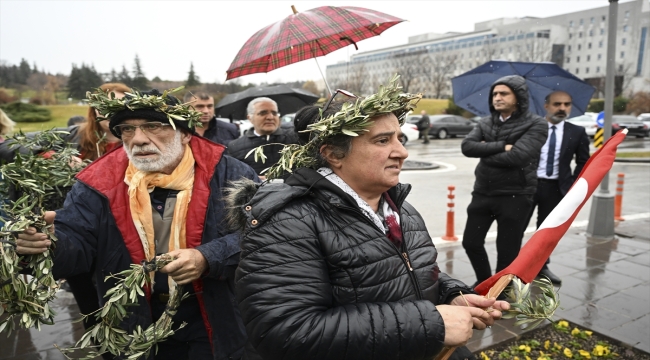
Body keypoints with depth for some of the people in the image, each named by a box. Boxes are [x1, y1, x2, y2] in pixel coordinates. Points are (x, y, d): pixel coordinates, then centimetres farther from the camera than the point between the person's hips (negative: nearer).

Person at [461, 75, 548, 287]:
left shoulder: (536, 124, -8)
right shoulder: (485, 123, 7)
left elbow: (516, 157, -22)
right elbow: (467, 147, -10)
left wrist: (485, 152, -8)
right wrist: (501, 146, -19)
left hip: (514, 196, -5)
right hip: (482, 193, 5)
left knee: (507, 252, 6)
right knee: (471, 242, 12)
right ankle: (484, 282, 37)